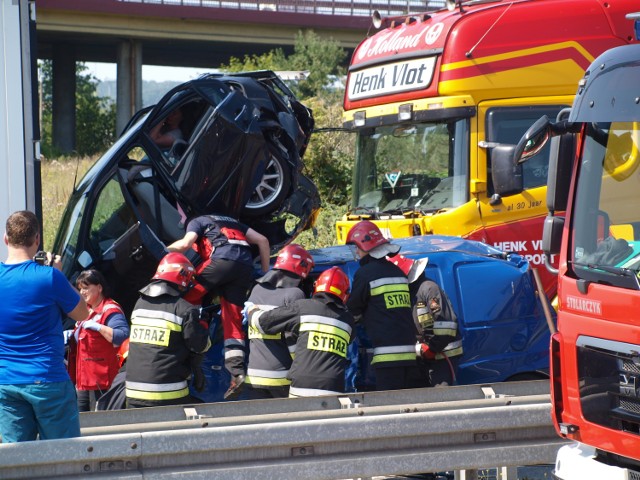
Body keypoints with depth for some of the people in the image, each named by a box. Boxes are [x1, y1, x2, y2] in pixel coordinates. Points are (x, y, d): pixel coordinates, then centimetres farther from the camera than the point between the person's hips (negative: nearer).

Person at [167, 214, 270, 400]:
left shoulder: (196, 222, 22)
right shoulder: (232, 222, 39)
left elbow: (185, 244, 1)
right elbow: (262, 240, 28)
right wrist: (265, 273, 29)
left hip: (223, 259, -6)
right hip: (247, 265, 6)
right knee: (233, 321, 5)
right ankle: (237, 372, -8)